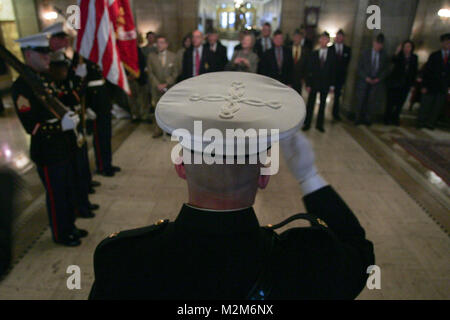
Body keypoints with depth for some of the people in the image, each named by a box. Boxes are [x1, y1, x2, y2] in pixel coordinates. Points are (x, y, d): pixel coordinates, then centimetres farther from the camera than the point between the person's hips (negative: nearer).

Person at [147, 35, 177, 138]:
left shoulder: (172, 56, 3)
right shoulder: (151, 56, 2)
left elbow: (174, 73, 1)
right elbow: (150, 73, 0)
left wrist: (166, 84, -11)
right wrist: (157, 84, -11)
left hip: (169, 87, 0)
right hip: (157, 88, 0)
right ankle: (158, 130, 11)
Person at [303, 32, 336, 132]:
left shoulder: (332, 54, 1)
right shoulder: (313, 54, 1)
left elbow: (333, 70, 1)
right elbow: (308, 70, -1)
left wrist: (332, 85, -3)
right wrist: (308, 84, -7)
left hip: (325, 84, 1)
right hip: (314, 83, 0)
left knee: (322, 105, 8)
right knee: (310, 104, 3)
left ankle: (319, 124, 18)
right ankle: (307, 124, 12)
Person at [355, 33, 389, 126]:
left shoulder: (384, 55, 6)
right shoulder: (365, 53, 5)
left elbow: (386, 69, 8)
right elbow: (360, 68, 2)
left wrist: (379, 78, -7)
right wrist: (366, 77, -11)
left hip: (377, 82, 0)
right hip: (364, 81, 0)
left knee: (372, 102, -3)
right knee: (361, 101, 2)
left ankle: (367, 120, 6)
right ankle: (359, 119, 13)